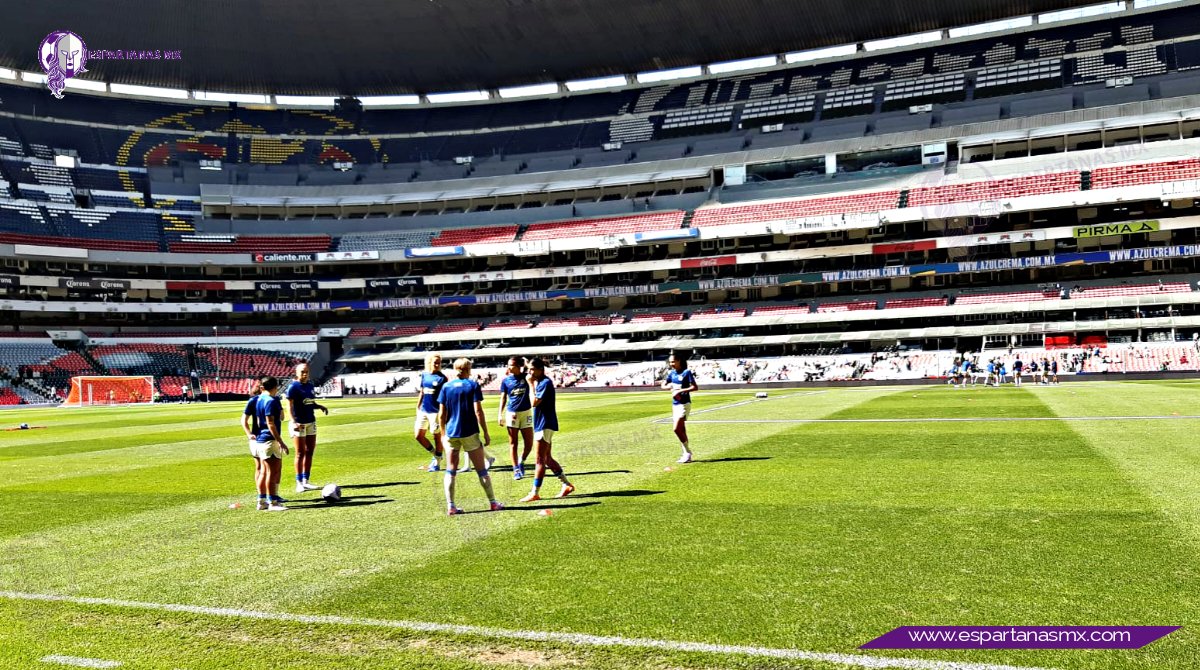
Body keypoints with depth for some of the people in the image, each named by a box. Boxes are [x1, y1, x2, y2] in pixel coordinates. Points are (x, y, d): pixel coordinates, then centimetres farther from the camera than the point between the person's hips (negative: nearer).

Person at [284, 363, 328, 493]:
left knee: (309, 451, 8)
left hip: (311, 422, 7)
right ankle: (299, 483, 5)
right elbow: (290, 405, -14)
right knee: (301, 453, -3)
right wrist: (294, 421, -25)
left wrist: (319, 406, 2)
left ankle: (305, 481, 17)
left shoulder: (310, 385, 12)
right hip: (299, 423, -7)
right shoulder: (293, 387, -9)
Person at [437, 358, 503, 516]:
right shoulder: (473, 385, -4)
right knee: (482, 470, 8)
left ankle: (450, 506, 4)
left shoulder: (446, 387, 2)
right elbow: (478, 411, -10)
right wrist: (486, 433, -4)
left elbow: (442, 414, 1)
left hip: (451, 434, 2)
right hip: (470, 433, -2)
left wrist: (443, 433, 12)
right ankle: (493, 502, 14)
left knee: (450, 471, 9)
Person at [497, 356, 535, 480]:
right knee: (513, 443, 2)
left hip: (526, 413, 1)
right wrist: (500, 415, -2)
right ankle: (516, 470, 10)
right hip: (511, 413, -1)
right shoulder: (506, 380, 1)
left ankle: (521, 462, 27)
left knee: (529, 443, 1)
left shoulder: (525, 377, 1)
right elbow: (503, 398, 4)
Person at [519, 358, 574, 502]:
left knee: (540, 460, -6)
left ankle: (535, 493, -3)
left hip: (546, 424, -10)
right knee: (547, 459, 14)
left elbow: (534, 402, -22)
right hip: (541, 424, 10)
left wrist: (531, 384, -16)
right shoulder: (538, 382, 12)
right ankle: (567, 485, 21)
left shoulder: (546, 382, -17)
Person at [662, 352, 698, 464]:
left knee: (677, 429, -15)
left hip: (684, 404, -7)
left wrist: (680, 390, -22)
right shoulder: (672, 373, 9)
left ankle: (688, 452, -3)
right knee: (681, 430, 9)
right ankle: (686, 454, 15)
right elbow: (663, 385, 13)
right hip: (675, 404, 7)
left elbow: (695, 387, -17)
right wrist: (671, 387, -8)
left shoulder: (686, 373, -11)